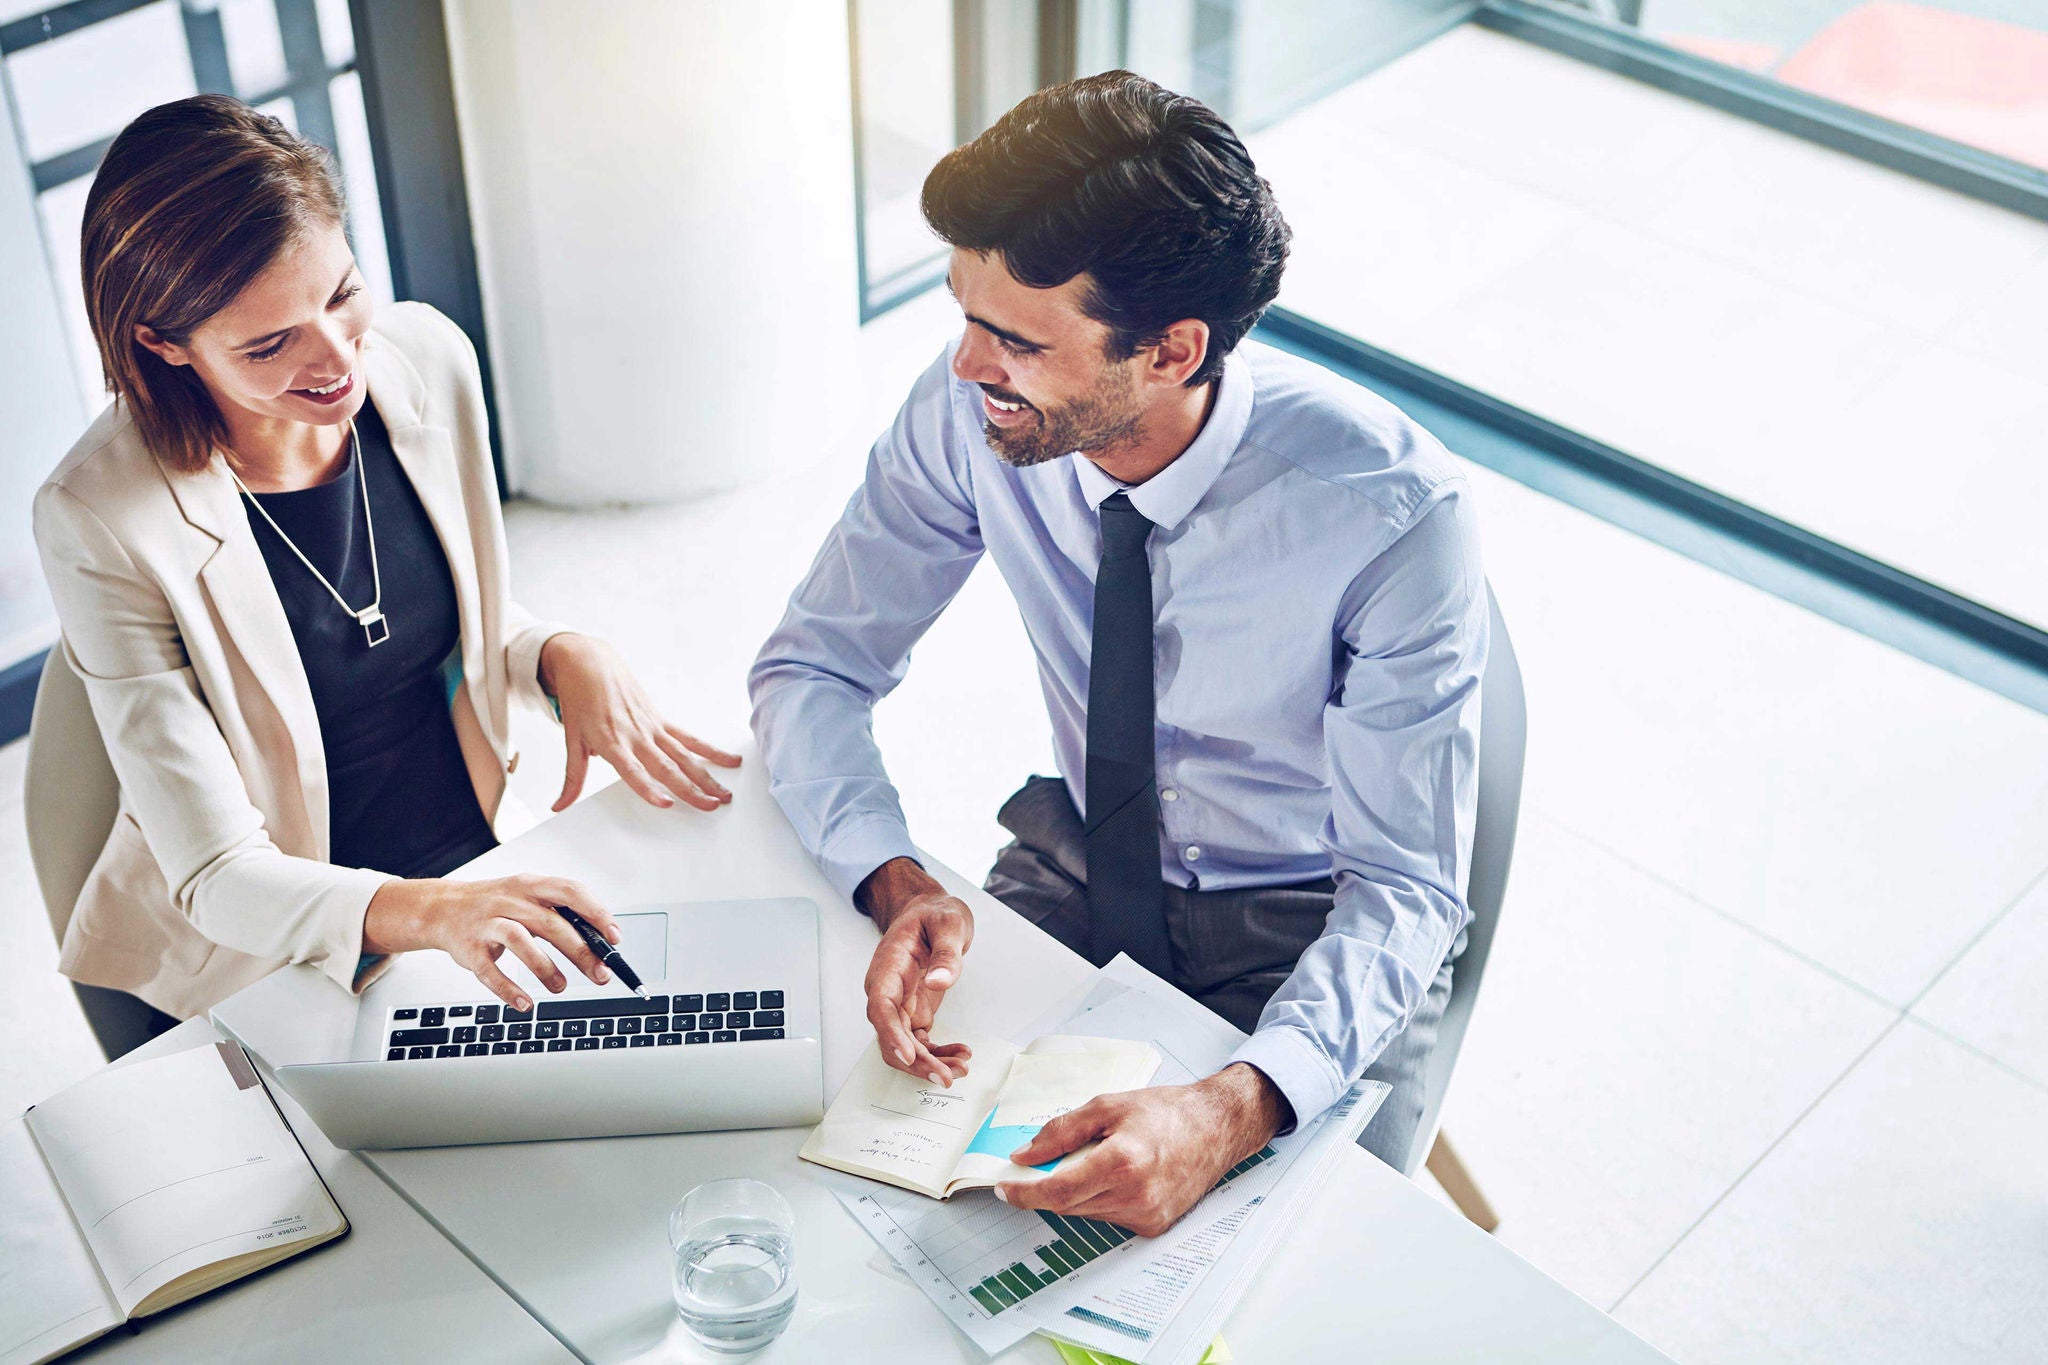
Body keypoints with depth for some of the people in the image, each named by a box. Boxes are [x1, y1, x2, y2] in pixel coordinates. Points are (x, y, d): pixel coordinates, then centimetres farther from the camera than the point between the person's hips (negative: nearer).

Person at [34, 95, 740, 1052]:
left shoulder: (427, 359, -6)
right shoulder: (103, 522, -22)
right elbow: (218, 874, -21)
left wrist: (563, 655, -13)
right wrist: (423, 912, -40)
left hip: (476, 872, 5)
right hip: (264, 966, -5)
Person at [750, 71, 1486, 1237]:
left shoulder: (1395, 514, -29)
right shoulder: (971, 415, -18)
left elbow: (1405, 888, -26)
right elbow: (811, 668, -8)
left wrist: (1231, 1113, -44)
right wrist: (899, 885, -28)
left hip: (1313, 934, -3)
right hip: (1078, 869, 4)